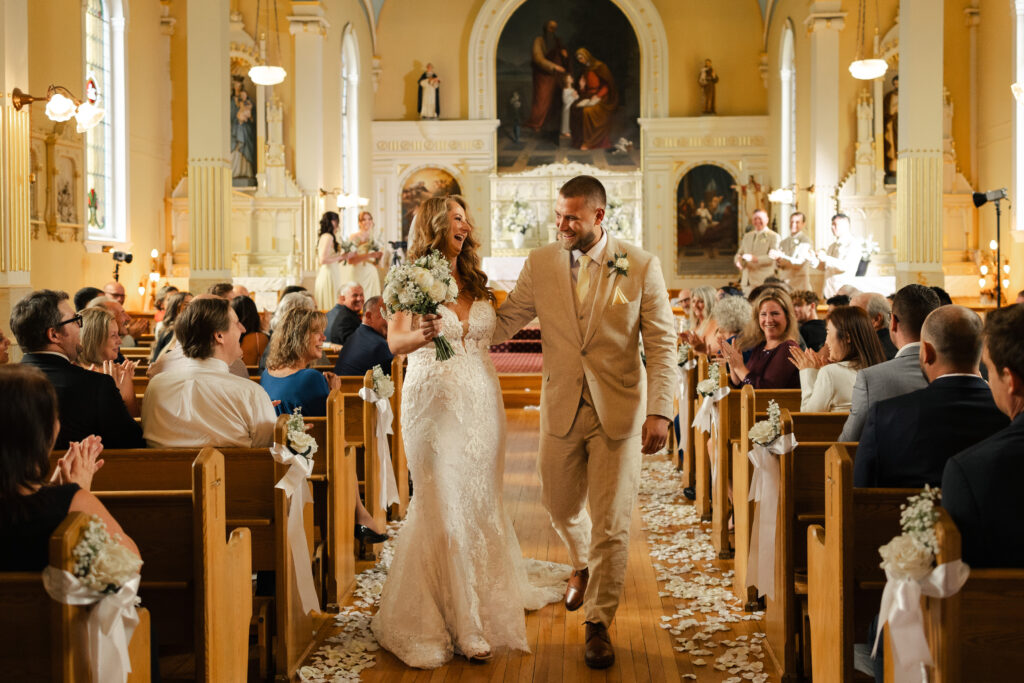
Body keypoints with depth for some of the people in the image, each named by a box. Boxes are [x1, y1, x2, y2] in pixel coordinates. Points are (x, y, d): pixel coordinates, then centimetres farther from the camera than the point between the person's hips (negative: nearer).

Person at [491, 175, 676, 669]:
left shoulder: (641, 266, -6)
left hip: (619, 410, -3)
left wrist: (660, 411, -14)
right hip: (562, 407, 3)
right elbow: (503, 323, 6)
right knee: (559, 505, 17)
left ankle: (599, 623, 18)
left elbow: (662, 344, -5)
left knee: (611, 523, 0)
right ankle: (583, 564, 51)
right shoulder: (540, 264, 1)